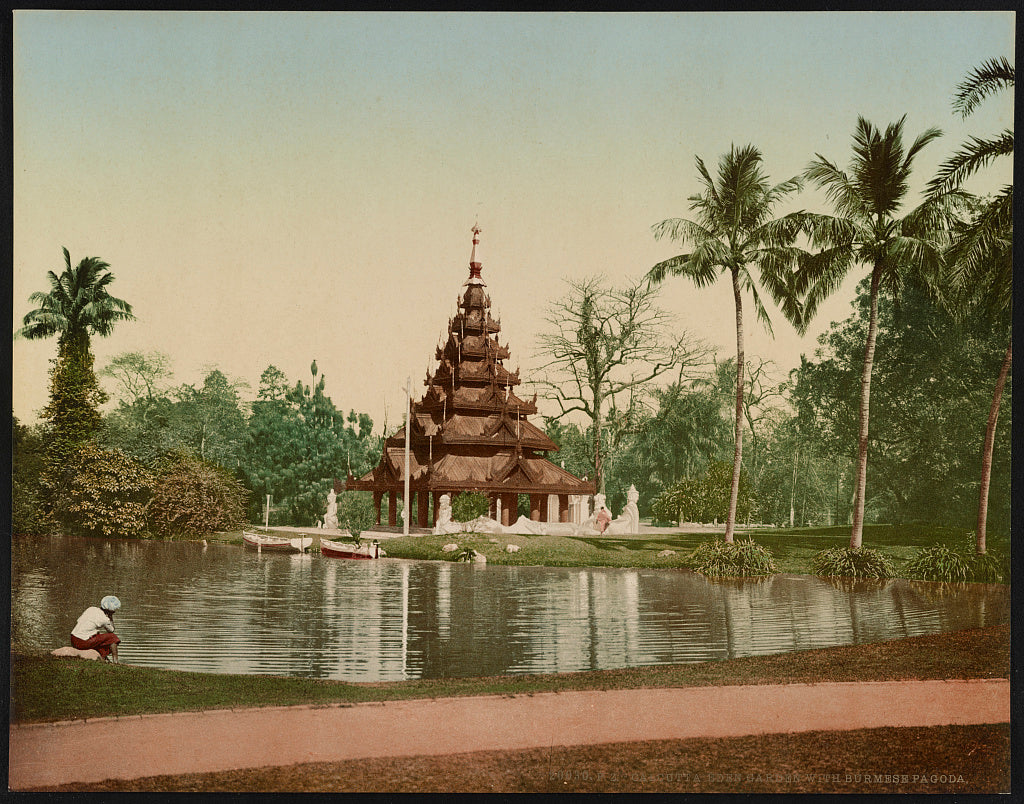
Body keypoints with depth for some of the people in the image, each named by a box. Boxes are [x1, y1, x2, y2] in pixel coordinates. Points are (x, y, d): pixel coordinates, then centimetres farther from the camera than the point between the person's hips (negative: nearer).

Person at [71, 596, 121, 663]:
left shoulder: (91, 609, 8)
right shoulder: (105, 619, -10)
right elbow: (111, 630, 9)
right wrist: (111, 617, 7)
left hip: (73, 640, 7)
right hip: (83, 643, -7)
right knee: (112, 637, 5)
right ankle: (115, 661, 4)